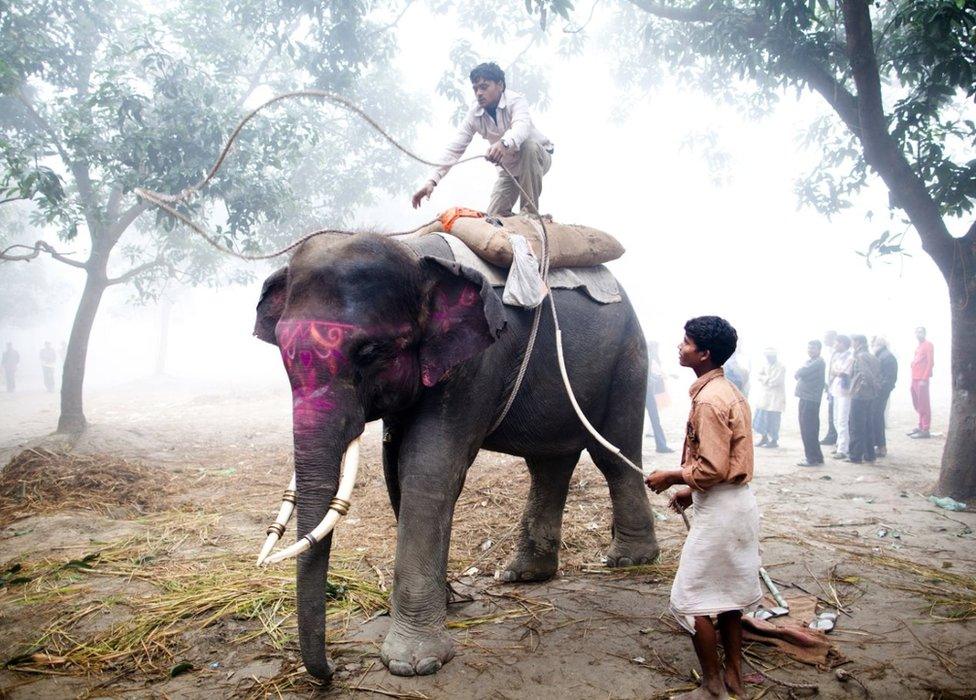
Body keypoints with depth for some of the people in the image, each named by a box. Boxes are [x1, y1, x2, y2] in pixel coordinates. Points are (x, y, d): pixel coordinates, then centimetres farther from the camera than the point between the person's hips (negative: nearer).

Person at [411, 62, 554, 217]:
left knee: (528, 146, -38)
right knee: (494, 216, -8)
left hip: (537, 157, -4)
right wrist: (432, 181, -32)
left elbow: (522, 126, -49)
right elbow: (455, 148, -19)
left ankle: (530, 212, -25)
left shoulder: (516, 101, -26)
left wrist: (505, 143, -72)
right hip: (508, 167, 4)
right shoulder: (474, 114, -13)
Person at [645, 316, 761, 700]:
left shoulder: (709, 400, -22)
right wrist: (692, 491, 15)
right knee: (728, 593, 19)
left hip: (719, 509, -10)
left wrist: (672, 476, -10)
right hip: (739, 503, 10)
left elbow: (712, 468, -25)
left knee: (692, 600, 2)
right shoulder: (729, 391, 10)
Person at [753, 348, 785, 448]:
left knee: (772, 418, -5)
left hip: (776, 396, -7)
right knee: (761, 417, 8)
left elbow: (775, 381, -17)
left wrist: (765, 379, -5)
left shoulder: (780, 367, -11)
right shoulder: (766, 365, 10)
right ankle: (764, 438, 22)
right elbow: (760, 376, 3)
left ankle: (774, 441, 7)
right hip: (765, 395, 7)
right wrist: (768, 379, -12)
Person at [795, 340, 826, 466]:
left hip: (811, 400, -9)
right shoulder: (810, 361, 20)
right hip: (804, 398, 9)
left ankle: (813, 458, -5)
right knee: (809, 429, 13)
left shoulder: (819, 362, -9)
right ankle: (816, 456, 21)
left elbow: (800, 373, -18)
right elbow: (798, 374, 17)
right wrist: (800, 373, -2)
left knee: (808, 430, -9)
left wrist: (800, 372, 2)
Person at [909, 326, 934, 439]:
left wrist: (924, 379, -18)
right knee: (917, 404, 12)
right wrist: (913, 380, 16)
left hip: (922, 380, -9)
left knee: (924, 405, -7)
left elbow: (930, 362, -13)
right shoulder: (918, 346, 20)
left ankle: (925, 430, -6)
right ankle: (920, 427, 20)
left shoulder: (928, 345, -5)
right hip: (915, 379, 9)